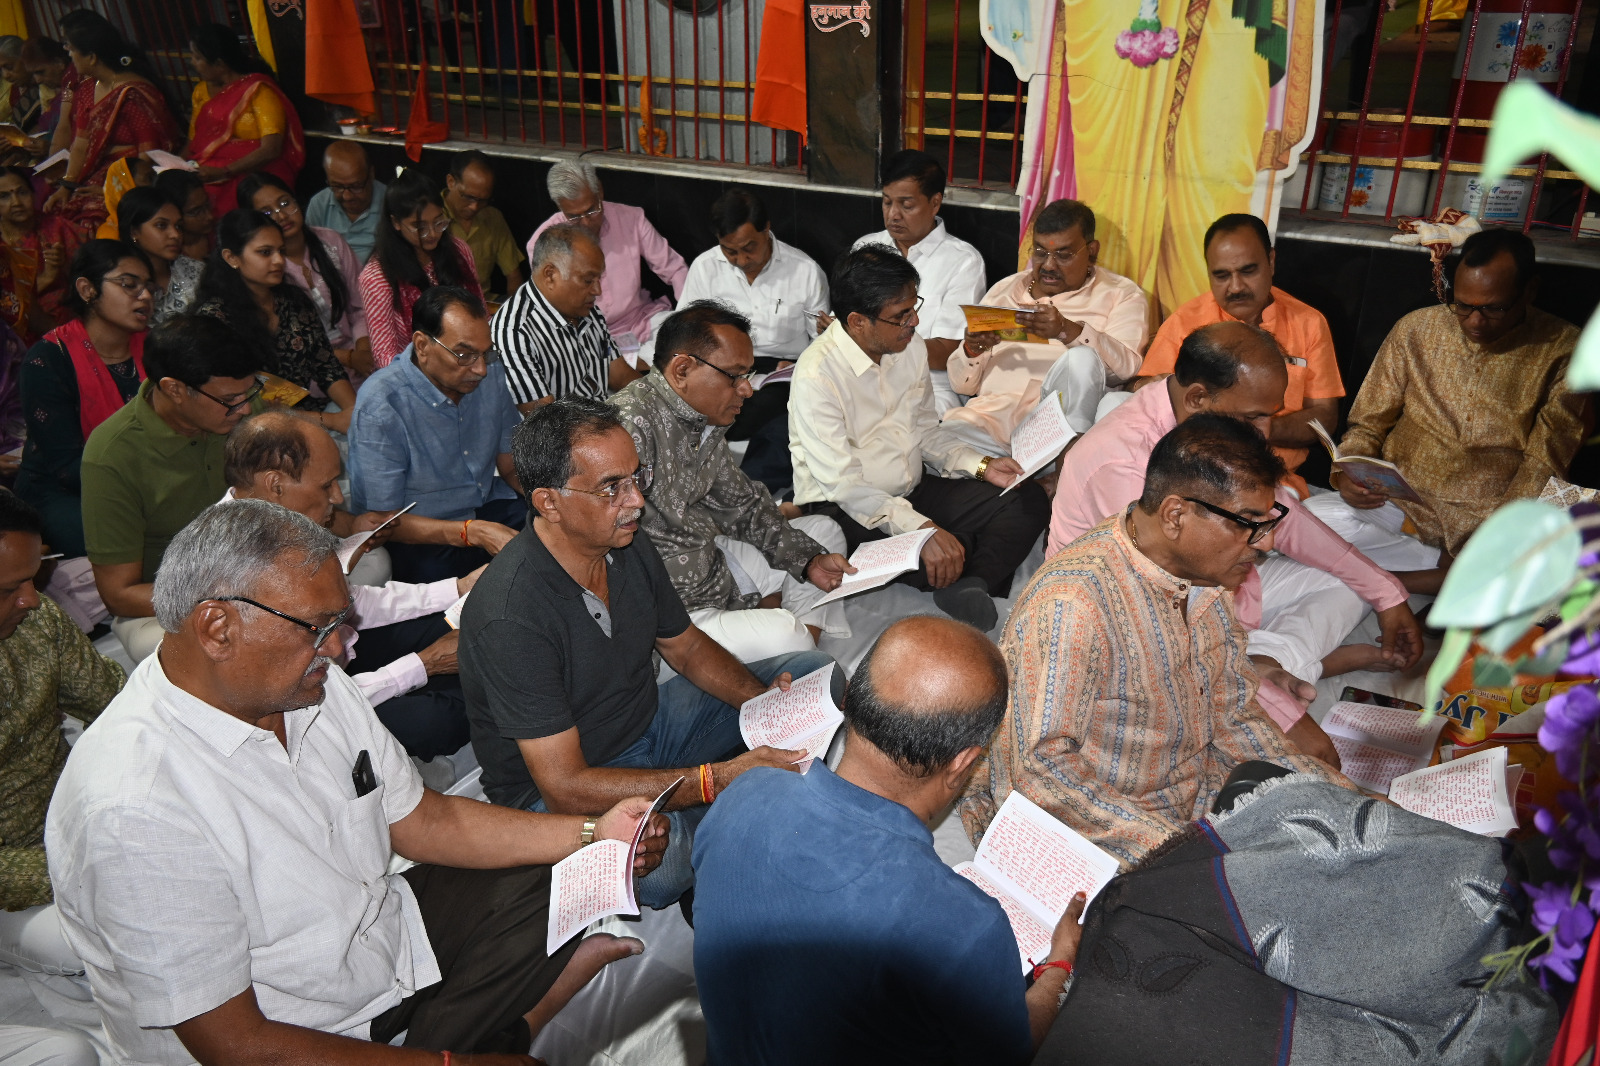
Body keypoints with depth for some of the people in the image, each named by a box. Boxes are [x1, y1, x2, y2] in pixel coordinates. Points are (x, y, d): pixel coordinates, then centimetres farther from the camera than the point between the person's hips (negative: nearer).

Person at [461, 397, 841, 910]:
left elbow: (685, 646, 8)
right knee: (657, 858, -41)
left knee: (817, 674, 3)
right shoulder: (509, 616, -31)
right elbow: (565, 786, -31)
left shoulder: (629, 544, -8)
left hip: (650, 722, 7)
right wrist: (722, 778, -36)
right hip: (556, 783, -7)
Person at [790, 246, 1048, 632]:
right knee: (950, 552, -34)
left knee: (1028, 499, -10)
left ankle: (970, 587, -27)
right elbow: (842, 484, -24)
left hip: (913, 491, 8)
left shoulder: (912, 348, 3)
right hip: (846, 511, -8)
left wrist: (980, 465, -3)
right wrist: (922, 529, -32)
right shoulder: (817, 376, -20)